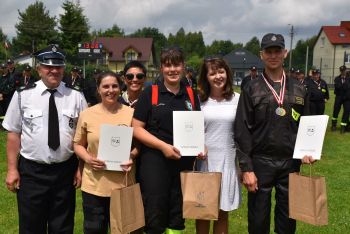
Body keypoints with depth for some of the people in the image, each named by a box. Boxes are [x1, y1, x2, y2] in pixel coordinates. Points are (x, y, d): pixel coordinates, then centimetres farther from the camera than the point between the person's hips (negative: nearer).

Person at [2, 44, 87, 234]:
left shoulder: (76, 97, 0)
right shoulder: (23, 96, -3)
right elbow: (13, 133, -1)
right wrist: (12, 169, -4)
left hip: (65, 170, 1)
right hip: (31, 171, -1)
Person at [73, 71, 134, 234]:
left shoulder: (131, 114, 0)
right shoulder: (87, 114, 0)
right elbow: (78, 144, 7)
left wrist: (132, 156, -13)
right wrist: (87, 158, -11)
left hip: (123, 184, 0)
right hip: (94, 185, 0)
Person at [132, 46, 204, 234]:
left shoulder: (191, 95, 8)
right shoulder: (149, 93, -3)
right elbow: (137, 128, -7)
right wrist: (163, 146, -17)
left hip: (184, 161, 4)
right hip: (154, 161, -3)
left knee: (179, 212, 13)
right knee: (155, 213, 3)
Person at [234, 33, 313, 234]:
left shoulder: (299, 90, 7)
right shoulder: (251, 90, -2)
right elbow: (242, 131, -5)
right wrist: (246, 169, -10)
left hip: (291, 164, 3)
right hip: (260, 163, -2)